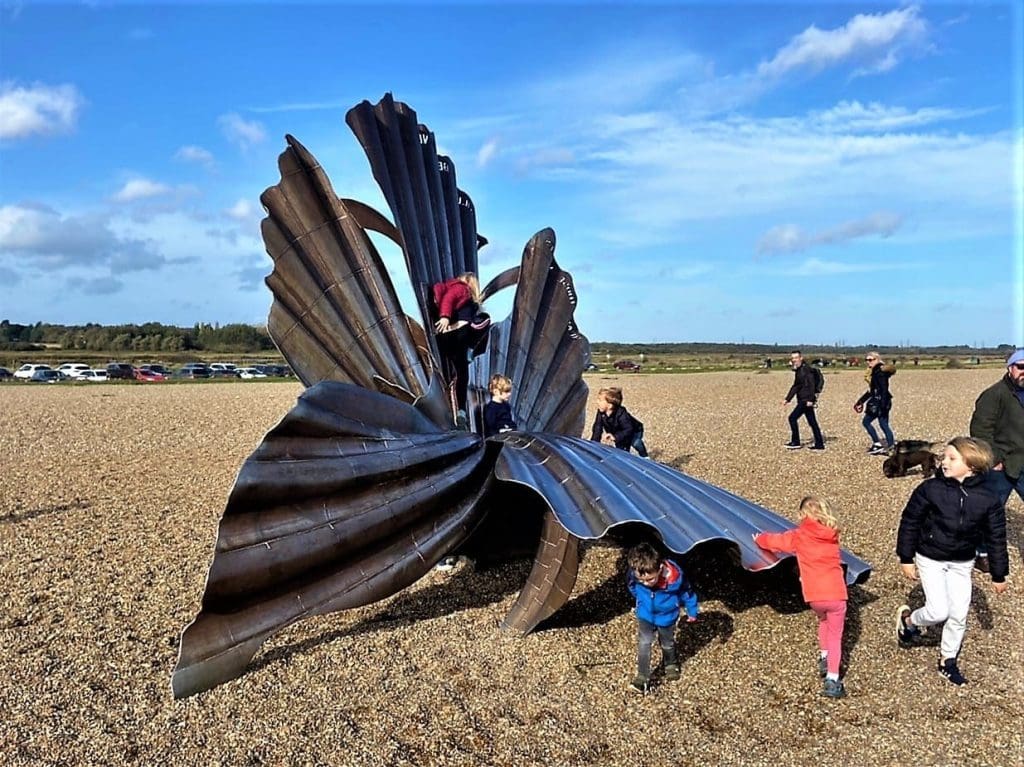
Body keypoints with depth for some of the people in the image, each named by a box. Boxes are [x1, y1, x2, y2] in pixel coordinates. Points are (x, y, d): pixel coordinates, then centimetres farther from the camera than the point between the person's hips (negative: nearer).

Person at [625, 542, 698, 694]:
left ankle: (671, 665, 50)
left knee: (667, 644, 21)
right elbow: (631, 585, -4)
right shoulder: (635, 574, -31)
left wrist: (692, 612, -1)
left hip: (667, 615, -1)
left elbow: (687, 592, -16)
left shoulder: (674, 576, -38)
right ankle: (642, 677, 4)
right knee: (644, 644, -9)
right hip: (645, 614, 1)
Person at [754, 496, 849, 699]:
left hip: (814, 595, 0)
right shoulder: (832, 535, 11)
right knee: (835, 637, 11)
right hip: (836, 594, 0)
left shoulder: (799, 536, 3)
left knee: (823, 620, 33)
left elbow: (775, 540, 16)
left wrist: (760, 538, 36)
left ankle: (824, 658, 31)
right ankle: (832, 680, 1)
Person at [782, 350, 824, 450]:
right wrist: (787, 399, 22)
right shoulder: (798, 371, 17)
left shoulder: (806, 369, -12)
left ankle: (795, 442, -3)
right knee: (812, 422, 10)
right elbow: (795, 387, 24)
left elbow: (811, 384, -19)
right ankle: (819, 444, 14)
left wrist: (810, 399, -25)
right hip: (803, 400, 10)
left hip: (806, 400, -10)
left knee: (792, 418, -9)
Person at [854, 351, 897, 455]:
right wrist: (860, 401, 29)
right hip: (877, 402, 9)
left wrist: (882, 405, -26)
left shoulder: (880, 372, -14)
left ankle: (877, 444, 0)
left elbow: (884, 389, -21)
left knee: (866, 422, -1)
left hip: (879, 402, -9)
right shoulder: (874, 372, 16)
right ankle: (891, 446, 5)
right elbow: (872, 390, 24)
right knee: (884, 425, 7)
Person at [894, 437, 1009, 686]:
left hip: (961, 564, 3)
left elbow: (996, 539, -1)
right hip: (930, 560, -3)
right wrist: (906, 559, -6)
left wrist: (999, 575, 4)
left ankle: (948, 660, 28)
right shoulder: (929, 489, -18)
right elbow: (909, 523, -9)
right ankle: (908, 619, 21)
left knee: (959, 615, 8)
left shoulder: (987, 500, -12)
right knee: (939, 611, -10)